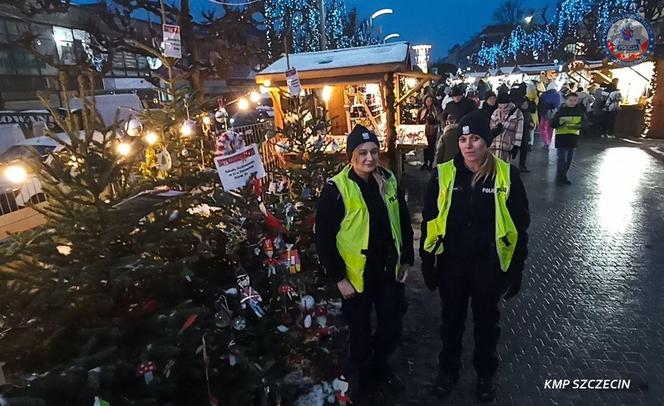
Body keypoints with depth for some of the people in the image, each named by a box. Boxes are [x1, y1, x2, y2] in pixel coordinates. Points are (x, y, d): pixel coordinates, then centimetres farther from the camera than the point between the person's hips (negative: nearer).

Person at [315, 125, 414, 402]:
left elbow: (403, 222, 9)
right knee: (360, 331, 16)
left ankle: (381, 366, 47)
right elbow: (323, 238, -14)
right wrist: (338, 277, -13)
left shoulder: (389, 181, -1)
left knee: (392, 328, 18)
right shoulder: (336, 188, -17)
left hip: (389, 271, 4)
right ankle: (361, 375, 44)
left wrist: (407, 259, 9)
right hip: (356, 275, -4)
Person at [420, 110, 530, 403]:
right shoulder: (444, 174, -8)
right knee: (451, 320, 20)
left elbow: (519, 225, -4)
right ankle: (448, 369, 44)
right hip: (451, 262, 1)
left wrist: (516, 270, -3)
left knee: (487, 321, 20)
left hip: (488, 264, 0)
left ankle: (486, 374, 45)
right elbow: (429, 221, -3)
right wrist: (428, 264, -2)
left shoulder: (506, 175, -10)